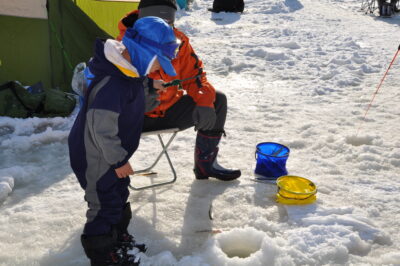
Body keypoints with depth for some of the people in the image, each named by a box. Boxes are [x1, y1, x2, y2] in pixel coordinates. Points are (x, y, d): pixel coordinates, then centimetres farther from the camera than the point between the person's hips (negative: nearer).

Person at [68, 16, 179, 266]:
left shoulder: (130, 74, 0)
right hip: (96, 158, -10)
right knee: (104, 205, 5)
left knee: (120, 198, 24)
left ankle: (120, 240, 44)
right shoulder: (111, 83, -34)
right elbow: (101, 126, -32)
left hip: (112, 156, 10)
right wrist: (118, 159, -21)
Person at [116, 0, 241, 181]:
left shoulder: (179, 41, -4)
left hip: (170, 111, 5)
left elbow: (194, 76, 3)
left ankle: (205, 164, 10)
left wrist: (204, 102, -16)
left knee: (218, 100, 0)